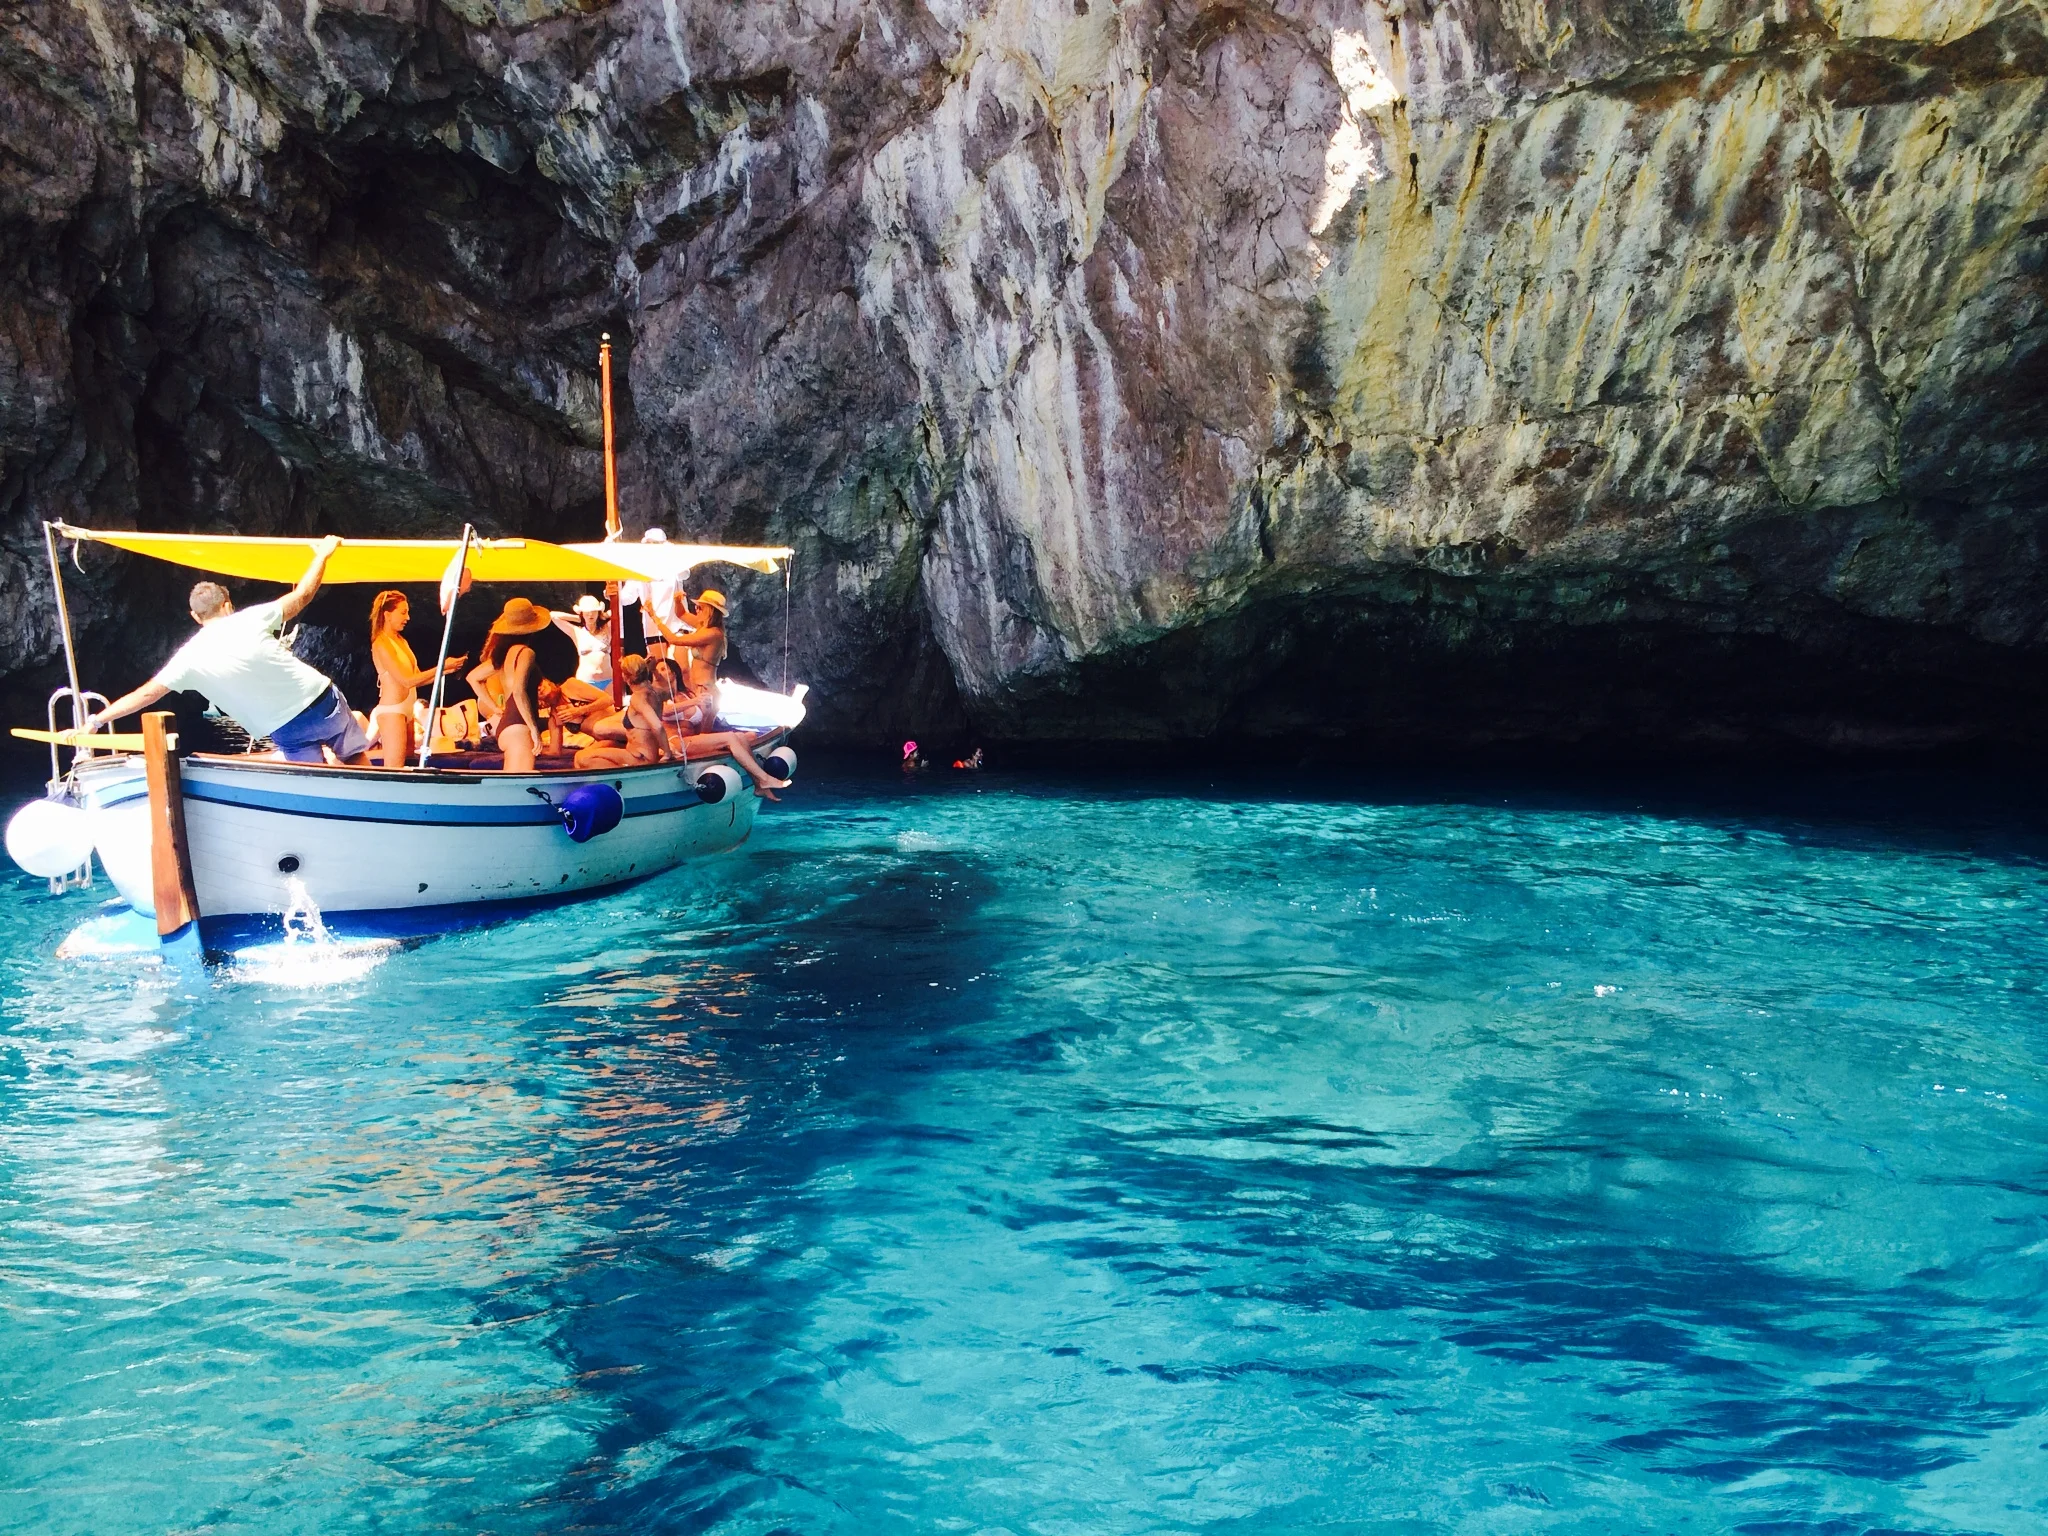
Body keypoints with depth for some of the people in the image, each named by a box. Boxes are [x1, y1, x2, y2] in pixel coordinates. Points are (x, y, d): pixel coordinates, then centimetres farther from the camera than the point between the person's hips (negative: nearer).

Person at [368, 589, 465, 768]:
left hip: (407, 710, 9)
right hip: (391, 711, -9)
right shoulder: (381, 644, -12)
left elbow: (417, 677, 13)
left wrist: (446, 669, 0)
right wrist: (442, 666, -18)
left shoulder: (401, 641, 14)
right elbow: (407, 680, -19)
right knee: (394, 772, -10)